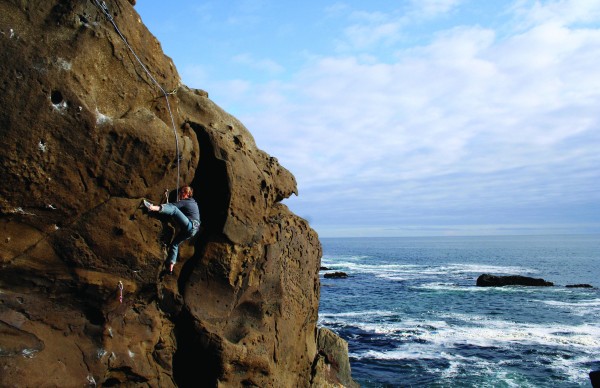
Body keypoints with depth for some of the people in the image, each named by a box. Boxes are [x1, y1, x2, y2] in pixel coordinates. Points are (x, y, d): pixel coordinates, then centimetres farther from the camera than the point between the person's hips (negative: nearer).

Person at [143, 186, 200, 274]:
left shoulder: (184, 202, -2)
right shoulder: (193, 202, 25)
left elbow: (171, 206, -10)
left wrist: (167, 198, 6)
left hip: (189, 226, -10)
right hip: (192, 231, 10)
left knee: (173, 209, -25)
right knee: (174, 244, 20)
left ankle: (152, 207, -51)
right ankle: (170, 269, 18)